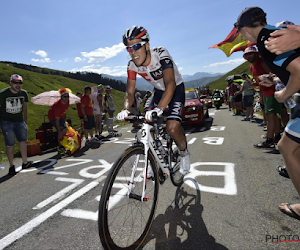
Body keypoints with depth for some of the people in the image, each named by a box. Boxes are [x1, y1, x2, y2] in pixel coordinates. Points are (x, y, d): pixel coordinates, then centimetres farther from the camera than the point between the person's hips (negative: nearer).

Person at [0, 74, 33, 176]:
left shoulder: (24, 93, -1)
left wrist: (25, 121, 14)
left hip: (19, 121, 4)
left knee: (23, 140, 1)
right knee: (10, 144, -2)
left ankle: (24, 163, 12)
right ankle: (11, 166, 11)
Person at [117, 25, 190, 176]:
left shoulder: (161, 54, -30)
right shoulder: (132, 65, -15)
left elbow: (170, 84, -43)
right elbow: (130, 92, -14)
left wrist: (159, 108, -57)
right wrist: (126, 109, -36)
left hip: (176, 88, -5)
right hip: (158, 91, 5)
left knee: (172, 128, -22)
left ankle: (184, 154, 11)